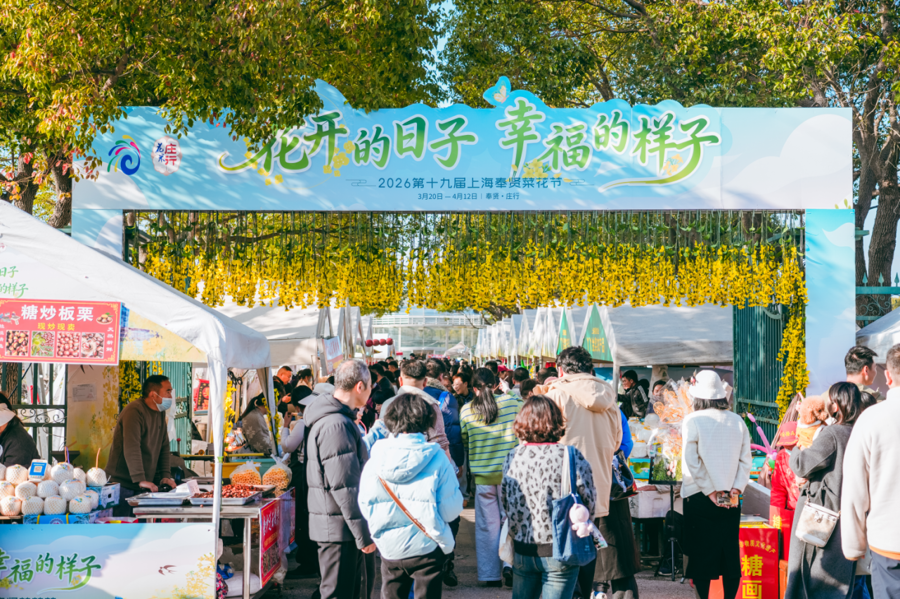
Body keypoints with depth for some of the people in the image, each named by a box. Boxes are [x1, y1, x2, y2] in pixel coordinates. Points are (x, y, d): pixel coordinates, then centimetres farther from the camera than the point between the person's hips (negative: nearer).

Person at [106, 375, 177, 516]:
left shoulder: (160, 413, 13)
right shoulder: (134, 411, -16)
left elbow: (164, 447, 17)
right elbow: (131, 449, -25)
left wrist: (165, 476, 5)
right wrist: (140, 480, -31)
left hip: (143, 488, 8)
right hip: (123, 484, -8)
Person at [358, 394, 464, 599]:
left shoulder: (376, 457, -5)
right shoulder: (437, 459, -12)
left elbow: (364, 504, 0)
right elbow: (450, 510, -10)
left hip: (389, 549, 3)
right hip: (426, 548, -2)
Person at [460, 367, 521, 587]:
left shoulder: (466, 410, -5)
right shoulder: (511, 402, -6)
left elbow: (464, 441, 4)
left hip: (482, 474, 1)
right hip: (510, 471, 0)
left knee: (487, 525, 8)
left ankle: (490, 574, 12)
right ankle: (509, 563, -5)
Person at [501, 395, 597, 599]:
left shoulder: (513, 458, -3)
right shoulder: (571, 456, -13)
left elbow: (504, 502, 5)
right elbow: (589, 503, -8)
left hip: (522, 551, 3)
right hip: (560, 551, -3)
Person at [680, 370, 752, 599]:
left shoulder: (692, 421, -10)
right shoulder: (737, 421, 1)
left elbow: (692, 462, -14)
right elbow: (745, 460, 0)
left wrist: (711, 492, -9)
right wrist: (735, 490, -1)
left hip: (699, 497, -3)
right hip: (731, 500, 3)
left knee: (701, 554, 4)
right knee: (730, 554, 10)